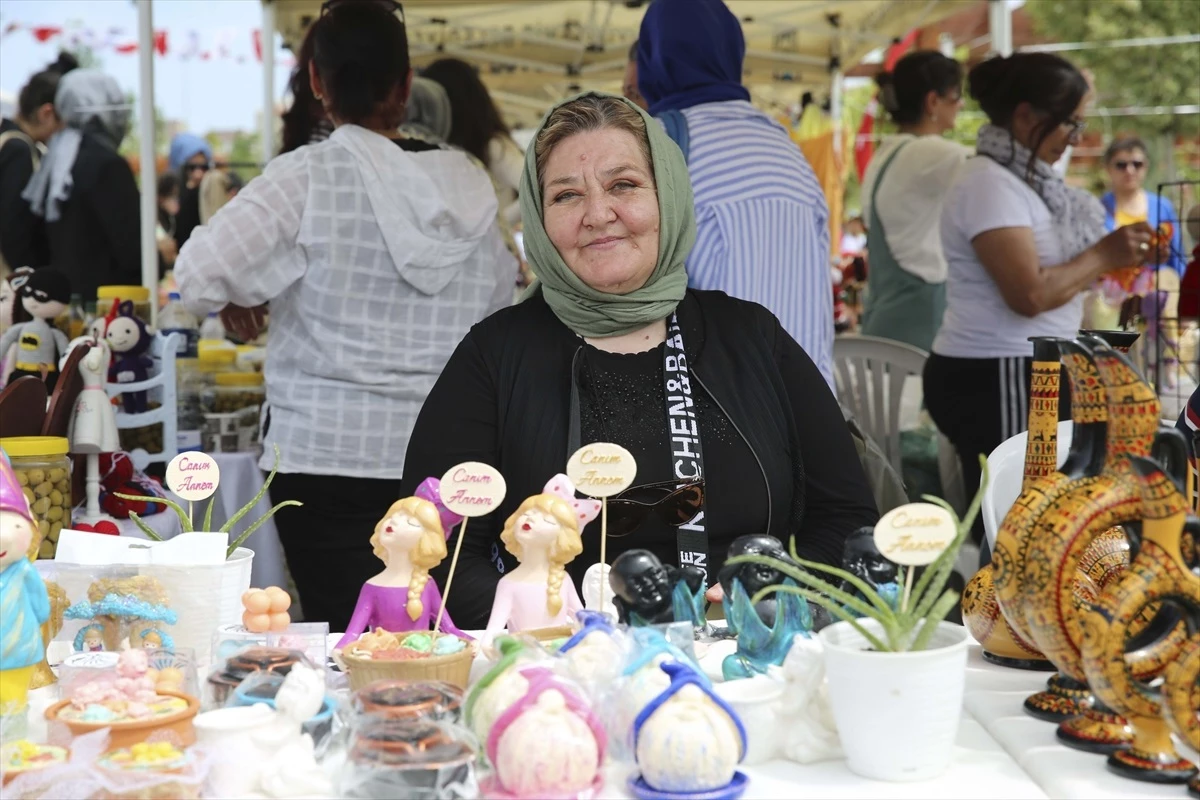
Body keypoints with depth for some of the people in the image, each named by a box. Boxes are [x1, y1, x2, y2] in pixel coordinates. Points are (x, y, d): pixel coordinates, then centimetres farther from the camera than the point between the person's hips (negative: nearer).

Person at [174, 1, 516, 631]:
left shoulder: (309, 177, -9)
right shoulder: (469, 188, 3)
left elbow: (199, 278, -12)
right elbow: (499, 314, 11)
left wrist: (243, 301, 8)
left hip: (326, 456, -4)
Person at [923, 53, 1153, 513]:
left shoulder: (1021, 179, 15)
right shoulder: (990, 183, -15)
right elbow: (1029, 294, -23)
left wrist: (1112, 262, 5)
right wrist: (1104, 255, -10)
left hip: (1024, 375, 10)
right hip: (997, 381, -10)